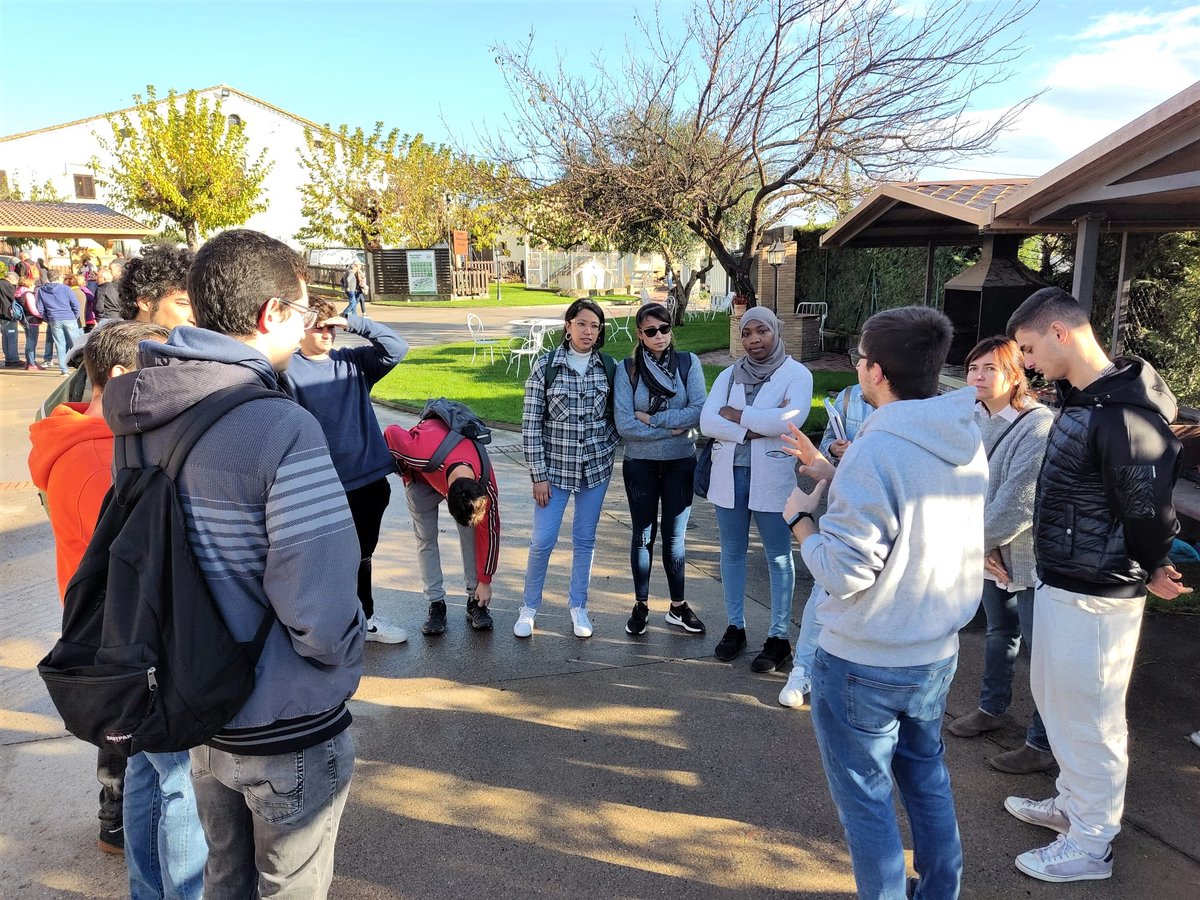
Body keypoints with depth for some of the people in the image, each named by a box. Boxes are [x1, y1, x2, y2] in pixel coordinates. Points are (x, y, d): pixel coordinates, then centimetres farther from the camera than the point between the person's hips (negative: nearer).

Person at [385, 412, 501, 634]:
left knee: (471, 534, -7)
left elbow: (489, 533, -20)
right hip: (422, 473, -1)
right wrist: (405, 474, -12)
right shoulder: (421, 454, -47)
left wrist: (485, 581, -11)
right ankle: (436, 605, 3)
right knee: (425, 537, -4)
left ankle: (475, 602, 4)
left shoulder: (487, 489, -36)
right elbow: (391, 433, -26)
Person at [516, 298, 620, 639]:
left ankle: (578, 606, 28)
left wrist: (608, 447, -4)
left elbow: (615, 414, 12)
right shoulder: (545, 365, -8)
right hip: (556, 466, -2)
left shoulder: (608, 366, 0)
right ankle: (529, 606, 22)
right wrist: (538, 475, -9)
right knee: (542, 540, 1)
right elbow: (531, 423, -7)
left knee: (585, 539, 12)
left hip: (596, 467, 2)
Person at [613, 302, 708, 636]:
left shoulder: (688, 362, -3)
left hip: (680, 463, 1)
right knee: (643, 534, 10)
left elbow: (700, 411, -14)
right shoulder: (628, 369, -6)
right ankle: (641, 605, 25)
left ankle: (678, 607, 24)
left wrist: (652, 418, -16)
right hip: (640, 464, 0)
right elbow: (624, 425, -14)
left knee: (674, 536, 10)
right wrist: (672, 428, -15)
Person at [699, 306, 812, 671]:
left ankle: (779, 637, 15)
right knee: (732, 552, 12)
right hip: (729, 474, 4)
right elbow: (708, 422, -5)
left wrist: (736, 414, -12)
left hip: (771, 477, -4)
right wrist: (759, 427, -15)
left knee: (779, 557, 4)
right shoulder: (728, 375, 8)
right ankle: (735, 627, 26)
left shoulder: (796, 374, -3)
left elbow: (792, 418, -21)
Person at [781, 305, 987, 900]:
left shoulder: (875, 451, -27)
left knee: (865, 796, 11)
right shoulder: (967, 442, -1)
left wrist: (801, 518, -8)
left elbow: (842, 572, -25)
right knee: (926, 776, 26)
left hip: (863, 664, -8)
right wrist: (827, 473, 12)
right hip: (938, 654, 8)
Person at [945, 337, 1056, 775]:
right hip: (990, 552, 7)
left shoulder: (1038, 425, -22)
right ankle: (991, 708, 41)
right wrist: (981, 545, -8)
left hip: (1030, 556, -7)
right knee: (999, 632, 23)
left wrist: (980, 540, -14)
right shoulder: (973, 420, 1)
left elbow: (1020, 500, -25)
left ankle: (1044, 743, 16)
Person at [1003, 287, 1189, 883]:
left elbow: (1149, 513, -21)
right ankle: (1072, 803, 44)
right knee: (1056, 699, 24)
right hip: (1058, 582, 10)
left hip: (1093, 596, -10)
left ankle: (1090, 845, 26)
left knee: (1088, 719, 7)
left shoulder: (1121, 414, -25)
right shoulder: (1079, 398, 7)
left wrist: (1147, 573, -3)